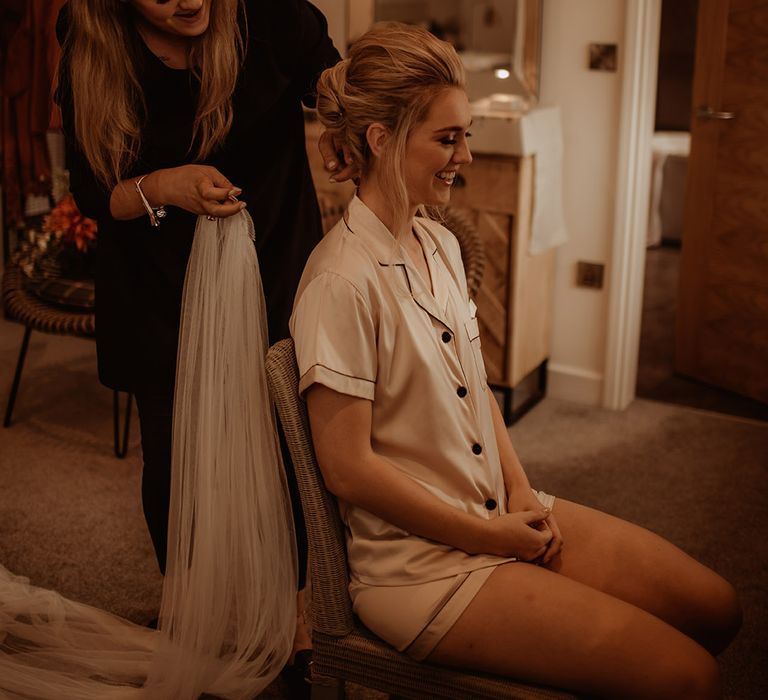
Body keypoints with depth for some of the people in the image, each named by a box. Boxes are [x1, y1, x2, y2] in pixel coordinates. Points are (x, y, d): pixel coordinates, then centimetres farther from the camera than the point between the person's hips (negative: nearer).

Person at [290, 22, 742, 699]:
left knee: (715, 608, 5)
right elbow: (348, 468, -20)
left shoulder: (442, 244, 7)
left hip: (501, 512, 8)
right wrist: (487, 535, -13)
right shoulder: (342, 282, -20)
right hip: (418, 559, -8)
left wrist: (521, 491, 1)